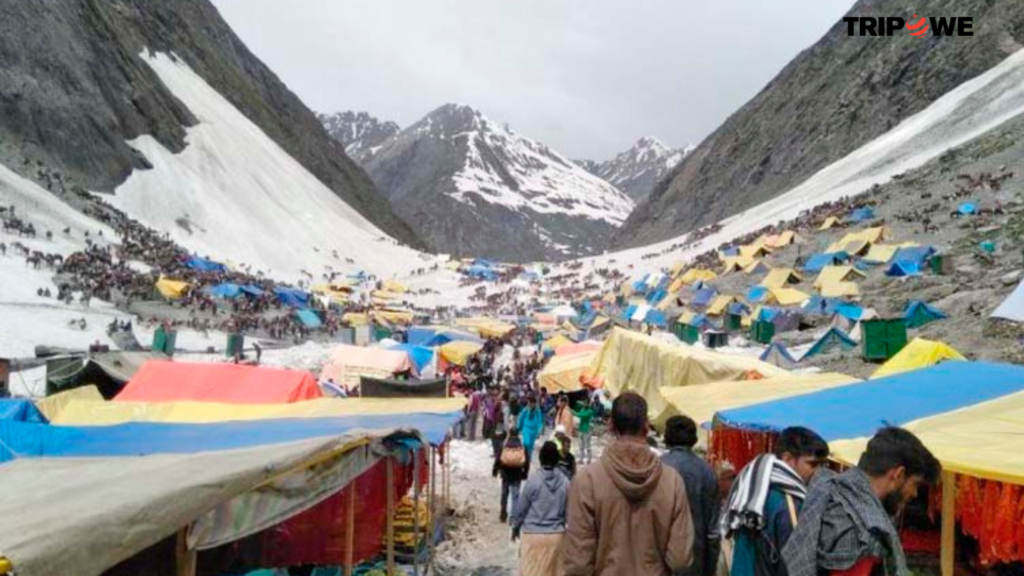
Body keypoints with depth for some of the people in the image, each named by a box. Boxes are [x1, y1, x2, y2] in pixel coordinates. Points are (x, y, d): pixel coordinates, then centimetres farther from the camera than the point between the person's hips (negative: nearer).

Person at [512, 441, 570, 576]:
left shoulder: (533, 480, -13)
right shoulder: (565, 482, -6)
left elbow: (521, 507, -4)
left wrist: (515, 526, 13)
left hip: (534, 535, -3)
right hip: (557, 535, 3)